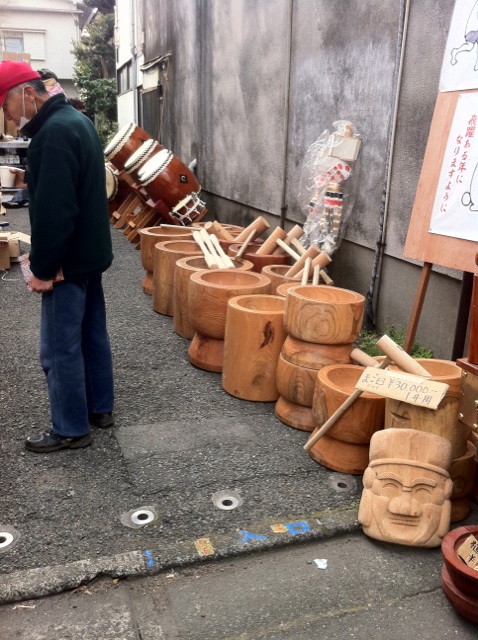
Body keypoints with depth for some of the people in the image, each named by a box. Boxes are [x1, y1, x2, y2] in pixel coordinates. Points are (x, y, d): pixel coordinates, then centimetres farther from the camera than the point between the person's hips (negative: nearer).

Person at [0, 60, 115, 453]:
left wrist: (43, 268, -20)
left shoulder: (53, 133, -21)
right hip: (90, 252, 10)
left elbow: (55, 211, -26)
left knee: (60, 348, 0)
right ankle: (101, 408, 31)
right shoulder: (75, 119, 12)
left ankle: (71, 429, 13)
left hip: (69, 259, -10)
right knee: (92, 334, 17)